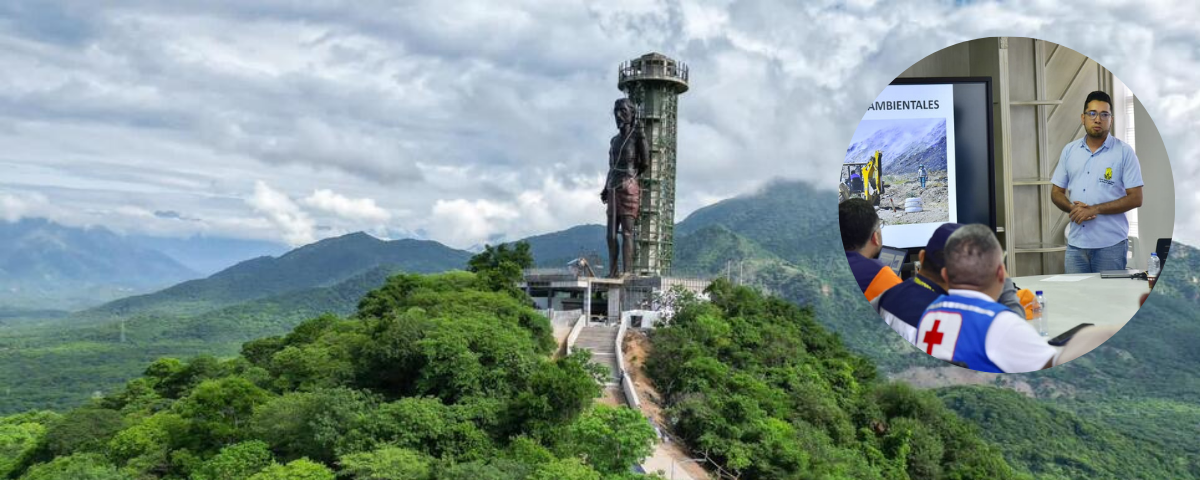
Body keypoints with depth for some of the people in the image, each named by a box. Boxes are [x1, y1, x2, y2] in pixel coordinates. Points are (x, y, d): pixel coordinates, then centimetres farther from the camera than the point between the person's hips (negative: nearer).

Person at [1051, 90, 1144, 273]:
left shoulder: (1124, 152, -1)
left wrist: (1095, 209, -15)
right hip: (1076, 243, 3)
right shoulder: (1069, 151, 10)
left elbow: (1136, 198, -5)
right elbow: (1056, 193, 12)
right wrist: (1073, 208, -9)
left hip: (1111, 244, -3)